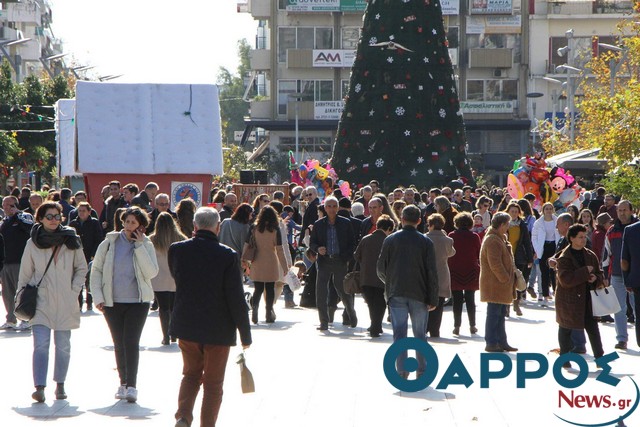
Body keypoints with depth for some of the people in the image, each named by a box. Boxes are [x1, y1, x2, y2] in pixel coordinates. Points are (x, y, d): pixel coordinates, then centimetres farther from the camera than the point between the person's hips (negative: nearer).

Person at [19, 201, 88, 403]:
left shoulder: (71, 241, 2)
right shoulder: (33, 243, 0)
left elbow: (81, 268, 13)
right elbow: (25, 273, 7)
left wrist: (74, 289, 2)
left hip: (65, 303, 2)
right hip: (41, 302, -1)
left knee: (63, 345, 9)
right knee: (41, 344, -12)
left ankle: (60, 385, 22)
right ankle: (39, 387, -17)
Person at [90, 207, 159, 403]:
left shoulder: (146, 246, 0)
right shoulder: (110, 243, 1)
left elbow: (151, 273, -13)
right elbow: (96, 269, 7)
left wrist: (139, 247, -15)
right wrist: (98, 296, -2)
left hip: (137, 302, -2)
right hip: (112, 302, 2)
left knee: (131, 342, -12)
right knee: (119, 344, 9)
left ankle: (131, 385, -13)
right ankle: (123, 383, 21)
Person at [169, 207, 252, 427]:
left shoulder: (176, 250, -6)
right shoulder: (227, 256, -15)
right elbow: (236, 298, -13)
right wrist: (245, 333, -3)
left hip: (186, 326, 3)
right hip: (218, 329, -3)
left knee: (191, 374, 21)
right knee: (213, 383, 10)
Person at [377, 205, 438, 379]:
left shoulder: (391, 240, -1)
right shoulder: (425, 242, -3)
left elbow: (380, 269, 3)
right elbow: (431, 272, -6)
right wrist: (433, 299, -2)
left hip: (396, 294, 0)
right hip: (419, 294, 0)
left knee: (399, 334, 1)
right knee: (420, 335, 10)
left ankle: (401, 372, -7)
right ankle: (422, 373, 12)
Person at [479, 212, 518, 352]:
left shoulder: (500, 238, 17)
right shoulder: (492, 241, -18)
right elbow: (495, 264, -23)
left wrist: (509, 277, 16)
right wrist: (505, 278, -17)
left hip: (502, 285, 11)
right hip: (495, 285, -11)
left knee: (500, 314, 15)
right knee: (494, 314, -5)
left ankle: (501, 342, 21)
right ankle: (491, 343, -1)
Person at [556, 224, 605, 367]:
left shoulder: (590, 256, 7)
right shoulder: (564, 258, -13)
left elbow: (600, 274, 14)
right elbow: (566, 280, -24)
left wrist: (596, 279, -10)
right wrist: (585, 272, -24)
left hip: (587, 299, 4)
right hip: (568, 300, -4)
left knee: (593, 328, 2)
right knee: (566, 329, 9)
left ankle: (599, 358, 7)